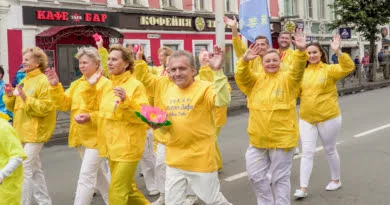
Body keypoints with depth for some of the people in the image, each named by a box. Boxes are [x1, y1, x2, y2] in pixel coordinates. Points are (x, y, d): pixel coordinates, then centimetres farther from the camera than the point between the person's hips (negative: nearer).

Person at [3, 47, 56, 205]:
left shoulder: (43, 81, -11)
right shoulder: (23, 81, 15)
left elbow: (45, 107, -20)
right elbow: (13, 107, 16)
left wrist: (25, 98, -26)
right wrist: (10, 96, -3)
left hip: (34, 132, -9)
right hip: (23, 131, 9)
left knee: (25, 170, -9)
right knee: (34, 169, 14)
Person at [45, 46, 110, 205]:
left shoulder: (105, 84, -11)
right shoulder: (76, 84, 11)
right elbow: (64, 104, 3)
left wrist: (90, 117, -28)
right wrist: (55, 86, -9)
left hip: (96, 135, -8)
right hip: (81, 135, 8)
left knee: (86, 176, -6)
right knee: (97, 172, 19)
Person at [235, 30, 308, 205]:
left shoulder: (287, 79, -3)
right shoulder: (255, 80, 5)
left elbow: (297, 71, -22)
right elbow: (241, 77, -12)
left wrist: (301, 51, -40)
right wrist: (245, 61, -32)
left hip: (282, 138, -4)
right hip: (258, 138, 4)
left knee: (280, 178, 7)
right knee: (255, 175, 12)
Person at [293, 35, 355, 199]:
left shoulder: (329, 69, -7)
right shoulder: (303, 72, 5)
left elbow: (348, 68, -24)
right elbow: (297, 91, 12)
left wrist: (338, 52, -36)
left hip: (328, 118, -3)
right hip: (306, 119, 3)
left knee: (330, 150, 13)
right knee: (307, 153, 0)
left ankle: (336, 180, 33)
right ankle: (303, 188, 1)